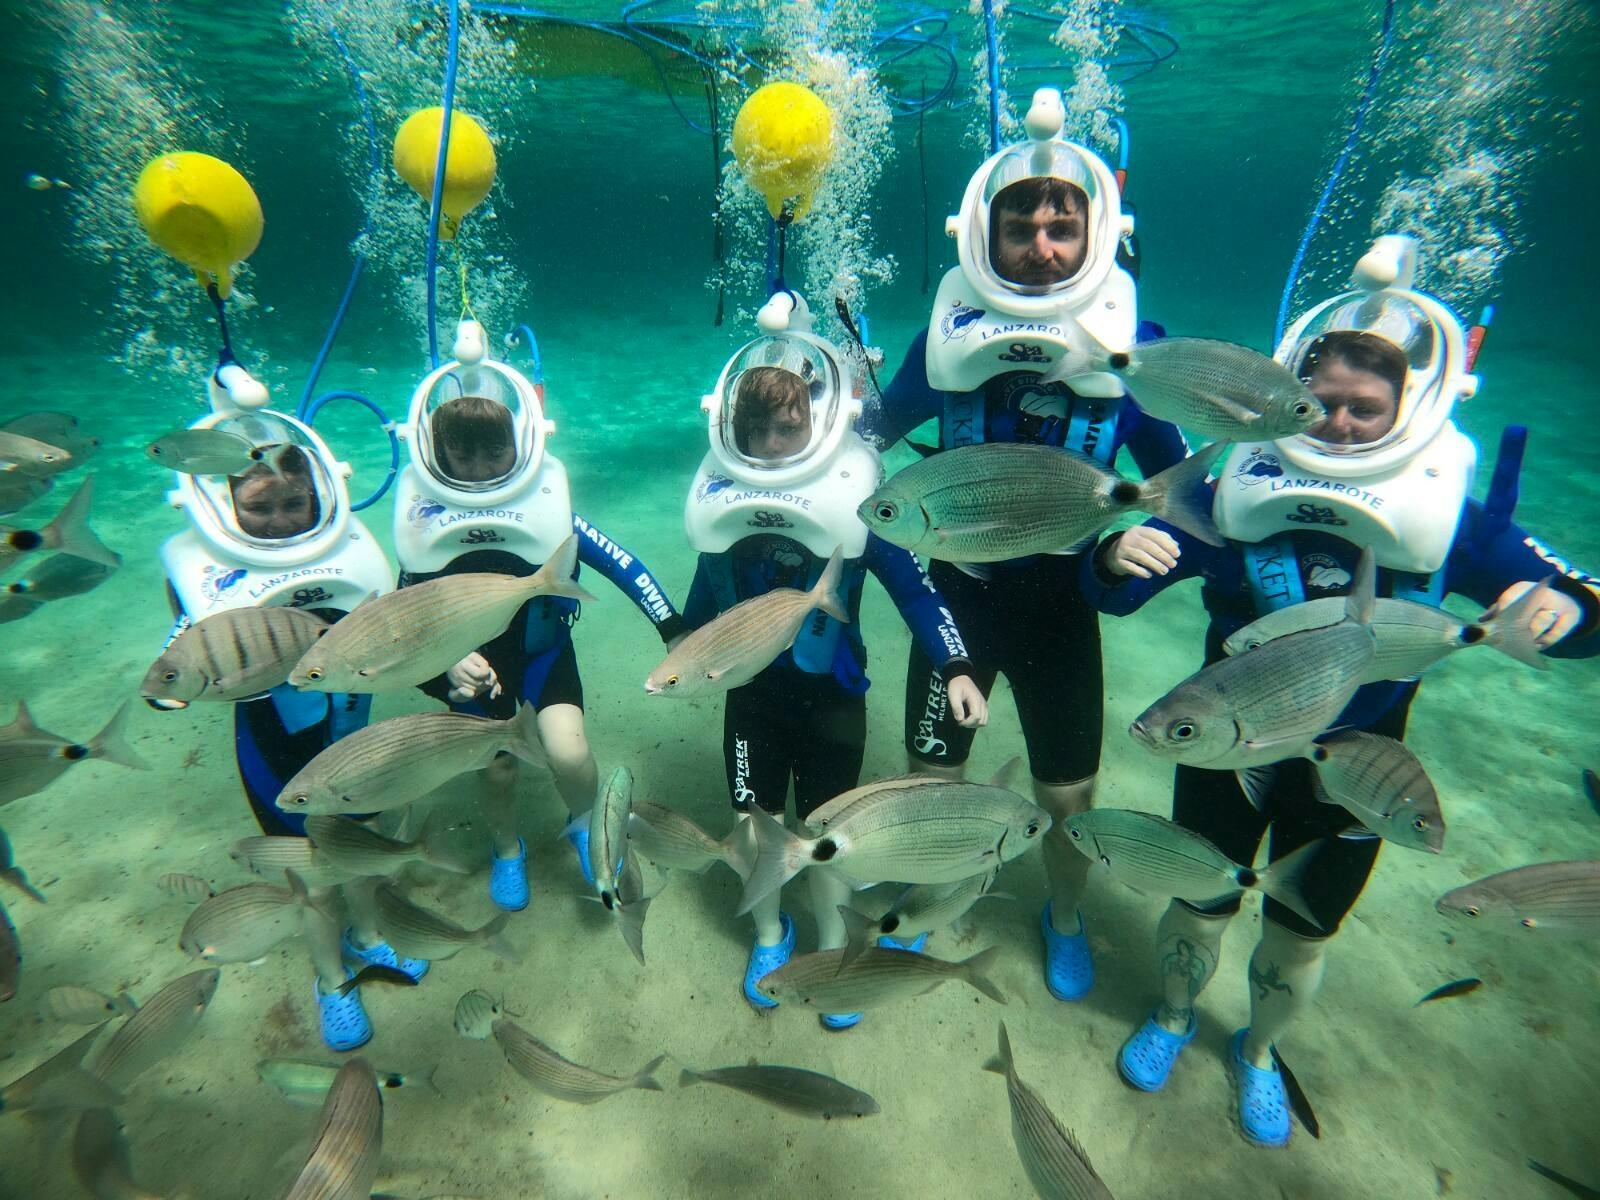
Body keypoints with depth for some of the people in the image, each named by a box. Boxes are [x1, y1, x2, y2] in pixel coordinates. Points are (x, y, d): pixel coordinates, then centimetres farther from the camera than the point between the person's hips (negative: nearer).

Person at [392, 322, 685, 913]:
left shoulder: (546, 504, -19)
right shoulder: (425, 519, -13)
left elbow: (622, 564, -19)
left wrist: (673, 631, -24)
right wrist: (447, 660, -21)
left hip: (544, 649, -1)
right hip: (475, 661, 2)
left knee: (569, 754, -19)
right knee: (495, 769, 10)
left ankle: (583, 824, 19)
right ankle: (507, 851, 45)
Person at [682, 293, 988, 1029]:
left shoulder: (855, 496, -15)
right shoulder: (723, 496, -5)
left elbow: (912, 585, -14)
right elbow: (708, 585, 10)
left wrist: (954, 668, -24)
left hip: (831, 695, -2)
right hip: (751, 692, 3)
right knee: (753, 819, 14)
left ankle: (832, 943, 39)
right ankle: (769, 933, 43)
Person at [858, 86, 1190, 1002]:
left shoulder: (1130, 339, -6)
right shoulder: (950, 332, -6)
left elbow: (1176, 478, 3)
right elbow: (873, 435, 7)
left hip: (1060, 595, 0)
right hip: (958, 588, 1)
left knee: (1069, 793, 10)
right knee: (932, 775, 12)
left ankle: (1065, 918, 44)